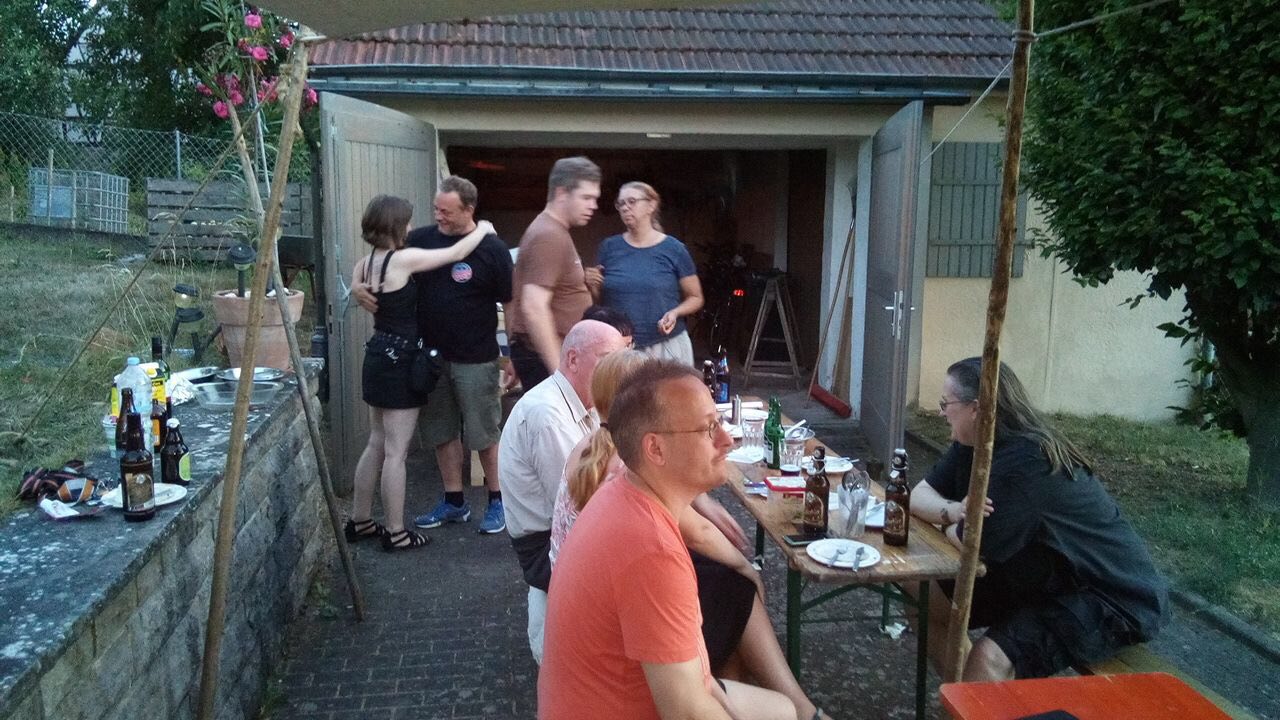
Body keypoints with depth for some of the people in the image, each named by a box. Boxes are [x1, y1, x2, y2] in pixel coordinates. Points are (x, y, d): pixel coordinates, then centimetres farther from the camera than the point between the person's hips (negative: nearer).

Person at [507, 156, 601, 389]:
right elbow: (534, 308, -25)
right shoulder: (549, 237, -17)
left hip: (556, 355, 10)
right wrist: (560, 371, -27)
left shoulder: (552, 230, 16)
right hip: (546, 357, -10)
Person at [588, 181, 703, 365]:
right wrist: (592, 286, -8)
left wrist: (675, 313, -13)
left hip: (666, 346, -2)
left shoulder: (674, 249, -3)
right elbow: (600, 299, 13)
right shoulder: (609, 247, 5)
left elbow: (695, 298, 5)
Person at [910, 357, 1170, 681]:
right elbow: (921, 494, 2)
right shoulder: (973, 445, 0)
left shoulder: (1024, 462, -29)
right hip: (1047, 581, 10)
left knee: (988, 662, -29)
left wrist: (951, 524, -6)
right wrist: (954, 511, -19)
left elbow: (977, 543, -28)